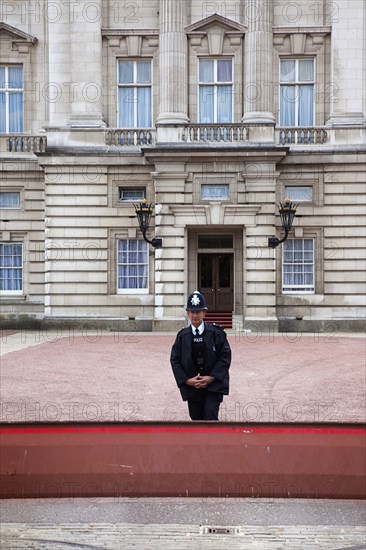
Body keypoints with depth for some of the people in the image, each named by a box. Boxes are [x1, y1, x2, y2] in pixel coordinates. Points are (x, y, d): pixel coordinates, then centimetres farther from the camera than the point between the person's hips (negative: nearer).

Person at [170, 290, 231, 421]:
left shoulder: (216, 333, -4)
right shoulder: (182, 336, 2)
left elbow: (225, 356, -6)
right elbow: (175, 360, 2)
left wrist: (211, 378, -13)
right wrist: (187, 380, -10)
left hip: (214, 385, -2)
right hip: (191, 386, 2)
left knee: (210, 416, -15)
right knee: (196, 418, 10)